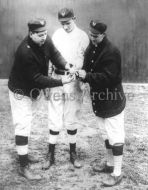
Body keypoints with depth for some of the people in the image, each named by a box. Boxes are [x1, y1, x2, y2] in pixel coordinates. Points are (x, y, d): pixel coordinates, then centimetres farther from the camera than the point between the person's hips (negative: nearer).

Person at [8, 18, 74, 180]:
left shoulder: (45, 40, -12)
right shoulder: (24, 52, -34)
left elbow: (54, 54, -8)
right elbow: (37, 78, -31)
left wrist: (65, 65, -28)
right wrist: (60, 82, -32)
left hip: (33, 89, 8)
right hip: (21, 91, -8)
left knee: (26, 123, 20)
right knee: (23, 126, -6)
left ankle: (24, 154, 38)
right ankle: (23, 167, 4)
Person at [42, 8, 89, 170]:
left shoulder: (82, 36, -5)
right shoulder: (57, 34, 6)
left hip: (74, 80, -2)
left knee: (71, 119, 6)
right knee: (54, 118, 5)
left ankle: (73, 154, 22)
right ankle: (51, 154, 16)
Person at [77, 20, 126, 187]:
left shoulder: (112, 52, -19)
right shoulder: (91, 48, 7)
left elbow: (108, 77, -25)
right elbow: (89, 69, 14)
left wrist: (87, 76, -26)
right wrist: (83, 73, -7)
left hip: (112, 101, -9)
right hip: (99, 100, 9)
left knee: (115, 137, 0)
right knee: (106, 135, 20)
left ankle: (117, 173, 12)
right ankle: (110, 164, 37)